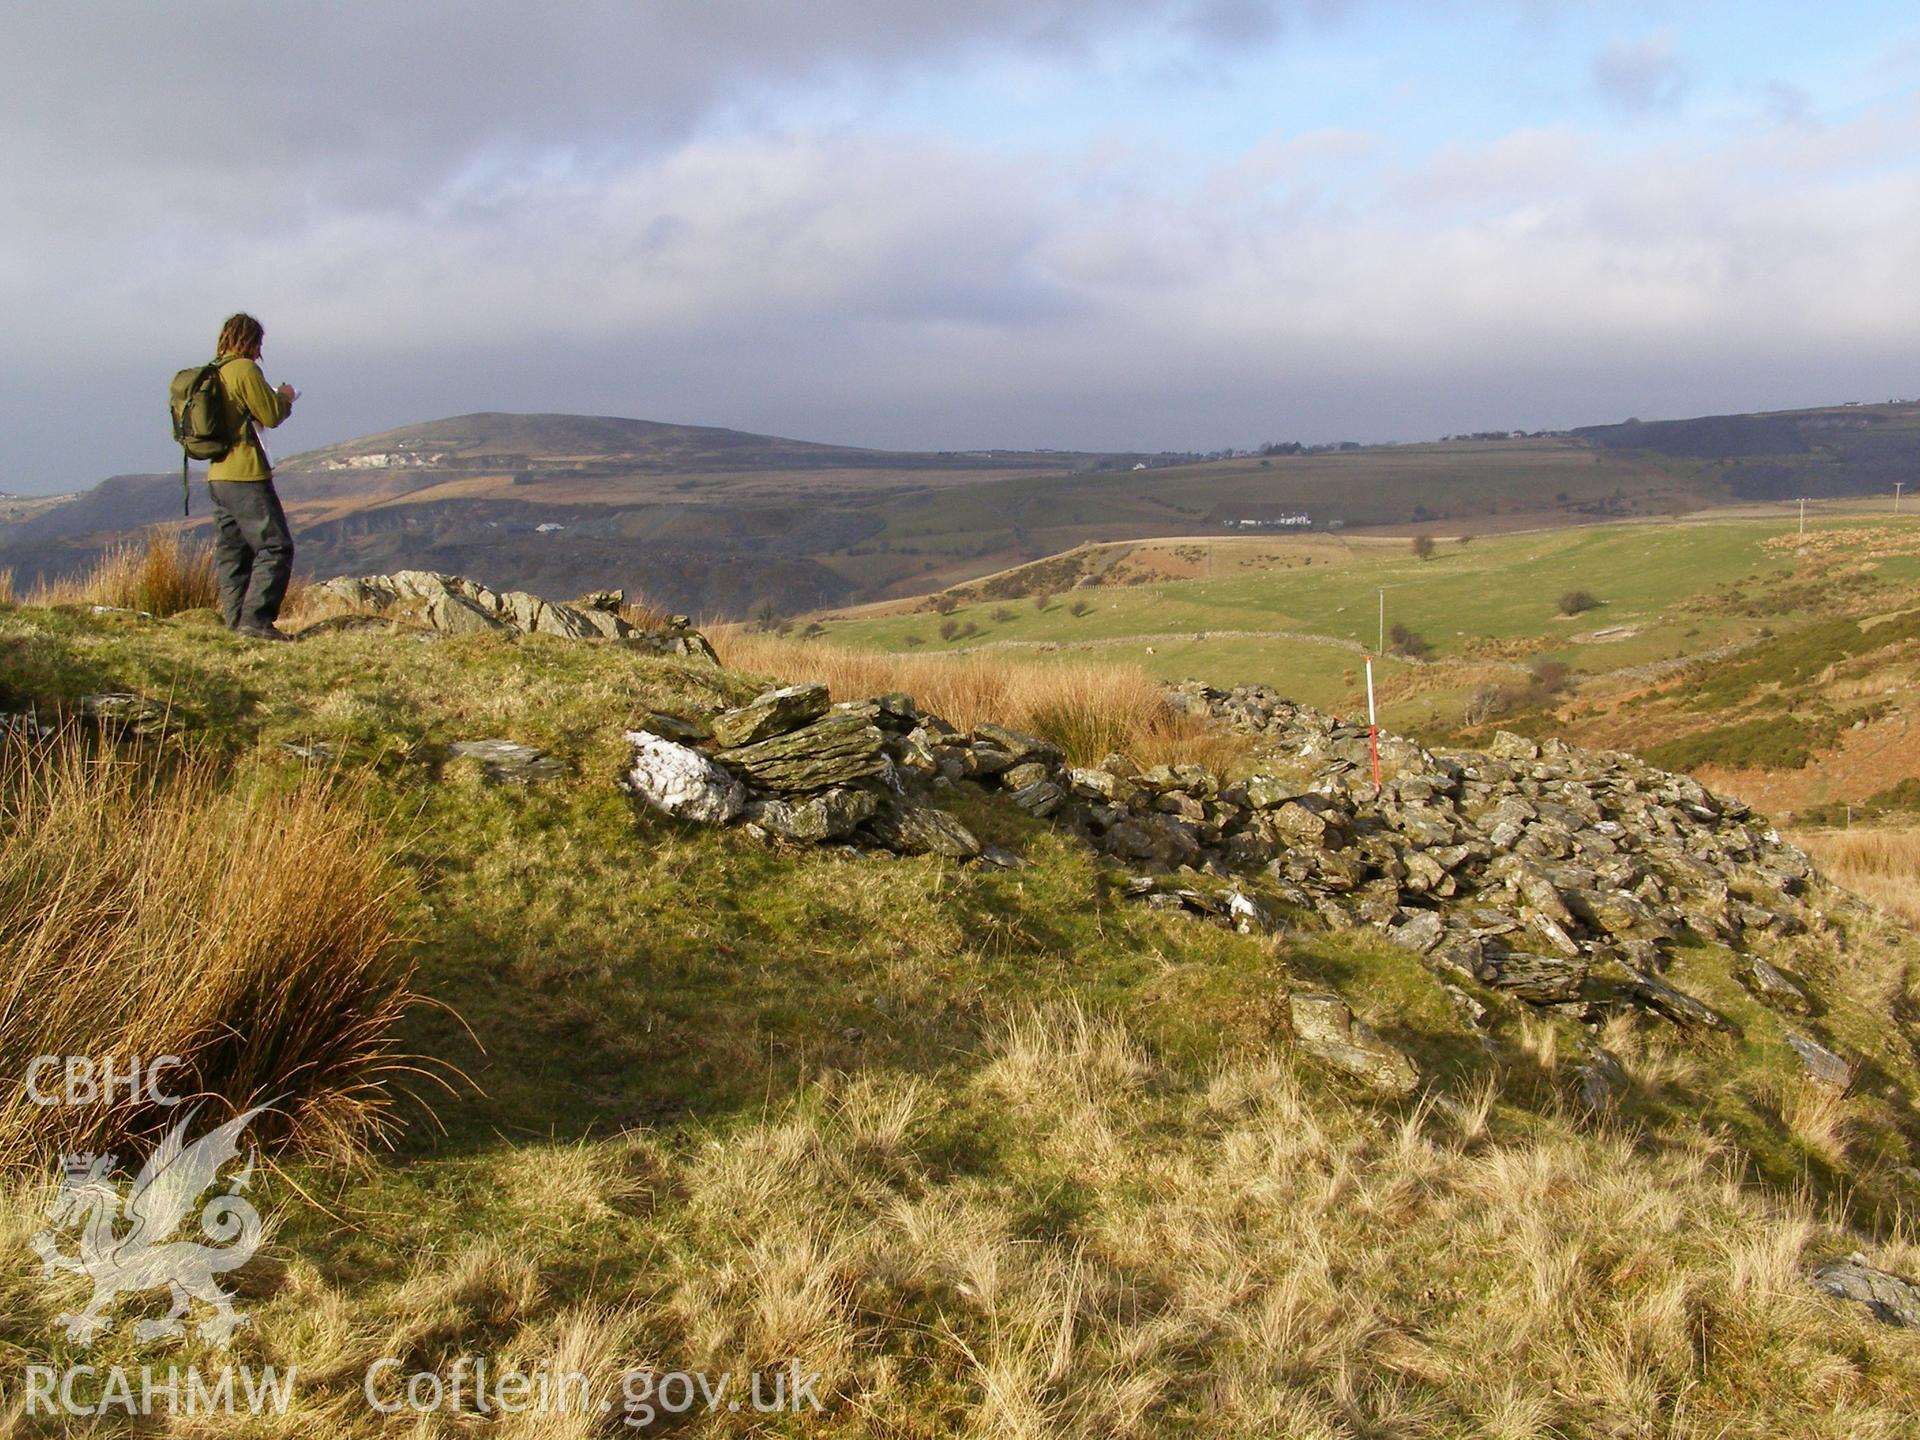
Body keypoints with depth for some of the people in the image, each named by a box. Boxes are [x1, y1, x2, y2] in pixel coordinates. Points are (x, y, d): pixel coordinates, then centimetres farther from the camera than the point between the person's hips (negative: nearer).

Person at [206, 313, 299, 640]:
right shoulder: (245, 369, -10)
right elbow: (271, 416, -10)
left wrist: (276, 399, 23)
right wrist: (286, 397, 9)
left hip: (217, 476, 9)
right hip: (245, 476, -9)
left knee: (231, 552, 9)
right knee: (275, 547, -7)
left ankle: (237, 622, 9)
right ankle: (255, 619, -15)